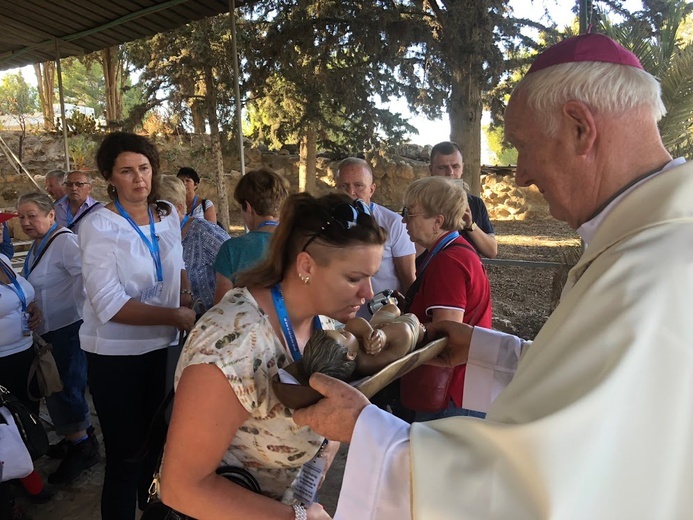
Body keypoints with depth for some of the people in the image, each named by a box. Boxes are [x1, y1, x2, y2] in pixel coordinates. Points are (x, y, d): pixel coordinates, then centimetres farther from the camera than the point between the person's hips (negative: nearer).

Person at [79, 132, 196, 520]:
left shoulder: (168, 215, 0)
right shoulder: (99, 226, -16)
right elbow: (110, 305, -22)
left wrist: (187, 299, -2)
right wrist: (177, 316, -22)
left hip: (161, 345, 6)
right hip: (115, 355, -6)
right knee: (126, 452, 5)